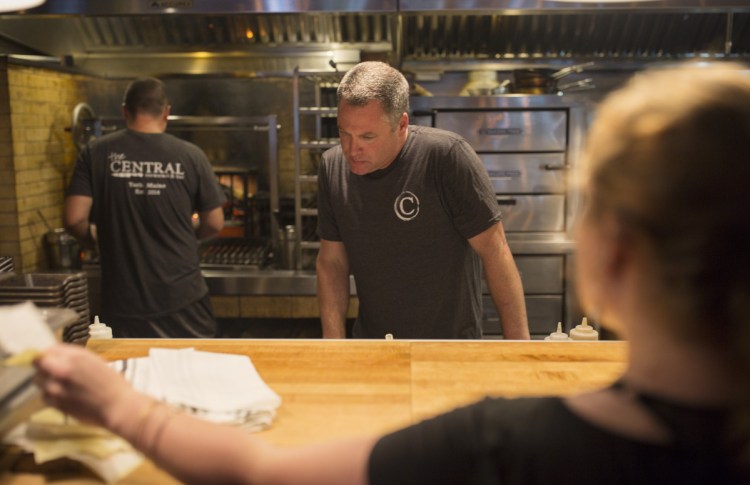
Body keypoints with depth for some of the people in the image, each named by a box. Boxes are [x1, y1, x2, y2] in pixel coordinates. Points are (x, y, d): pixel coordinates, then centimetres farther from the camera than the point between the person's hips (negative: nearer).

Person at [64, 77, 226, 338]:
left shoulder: (95, 153, -6)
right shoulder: (190, 155, -7)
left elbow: (74, 220, -9)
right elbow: (214, 224, -1)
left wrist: (99, 240, 12)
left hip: (123, 302, 1)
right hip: (183, 298, 0)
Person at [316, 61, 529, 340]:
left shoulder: (446, 156, -21)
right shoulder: (332, 167, -6)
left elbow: (495, 253, -18)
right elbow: (331, 262, 1)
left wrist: (518, 341, -18)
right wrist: (333, 338, -9)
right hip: (369, 338, 4)